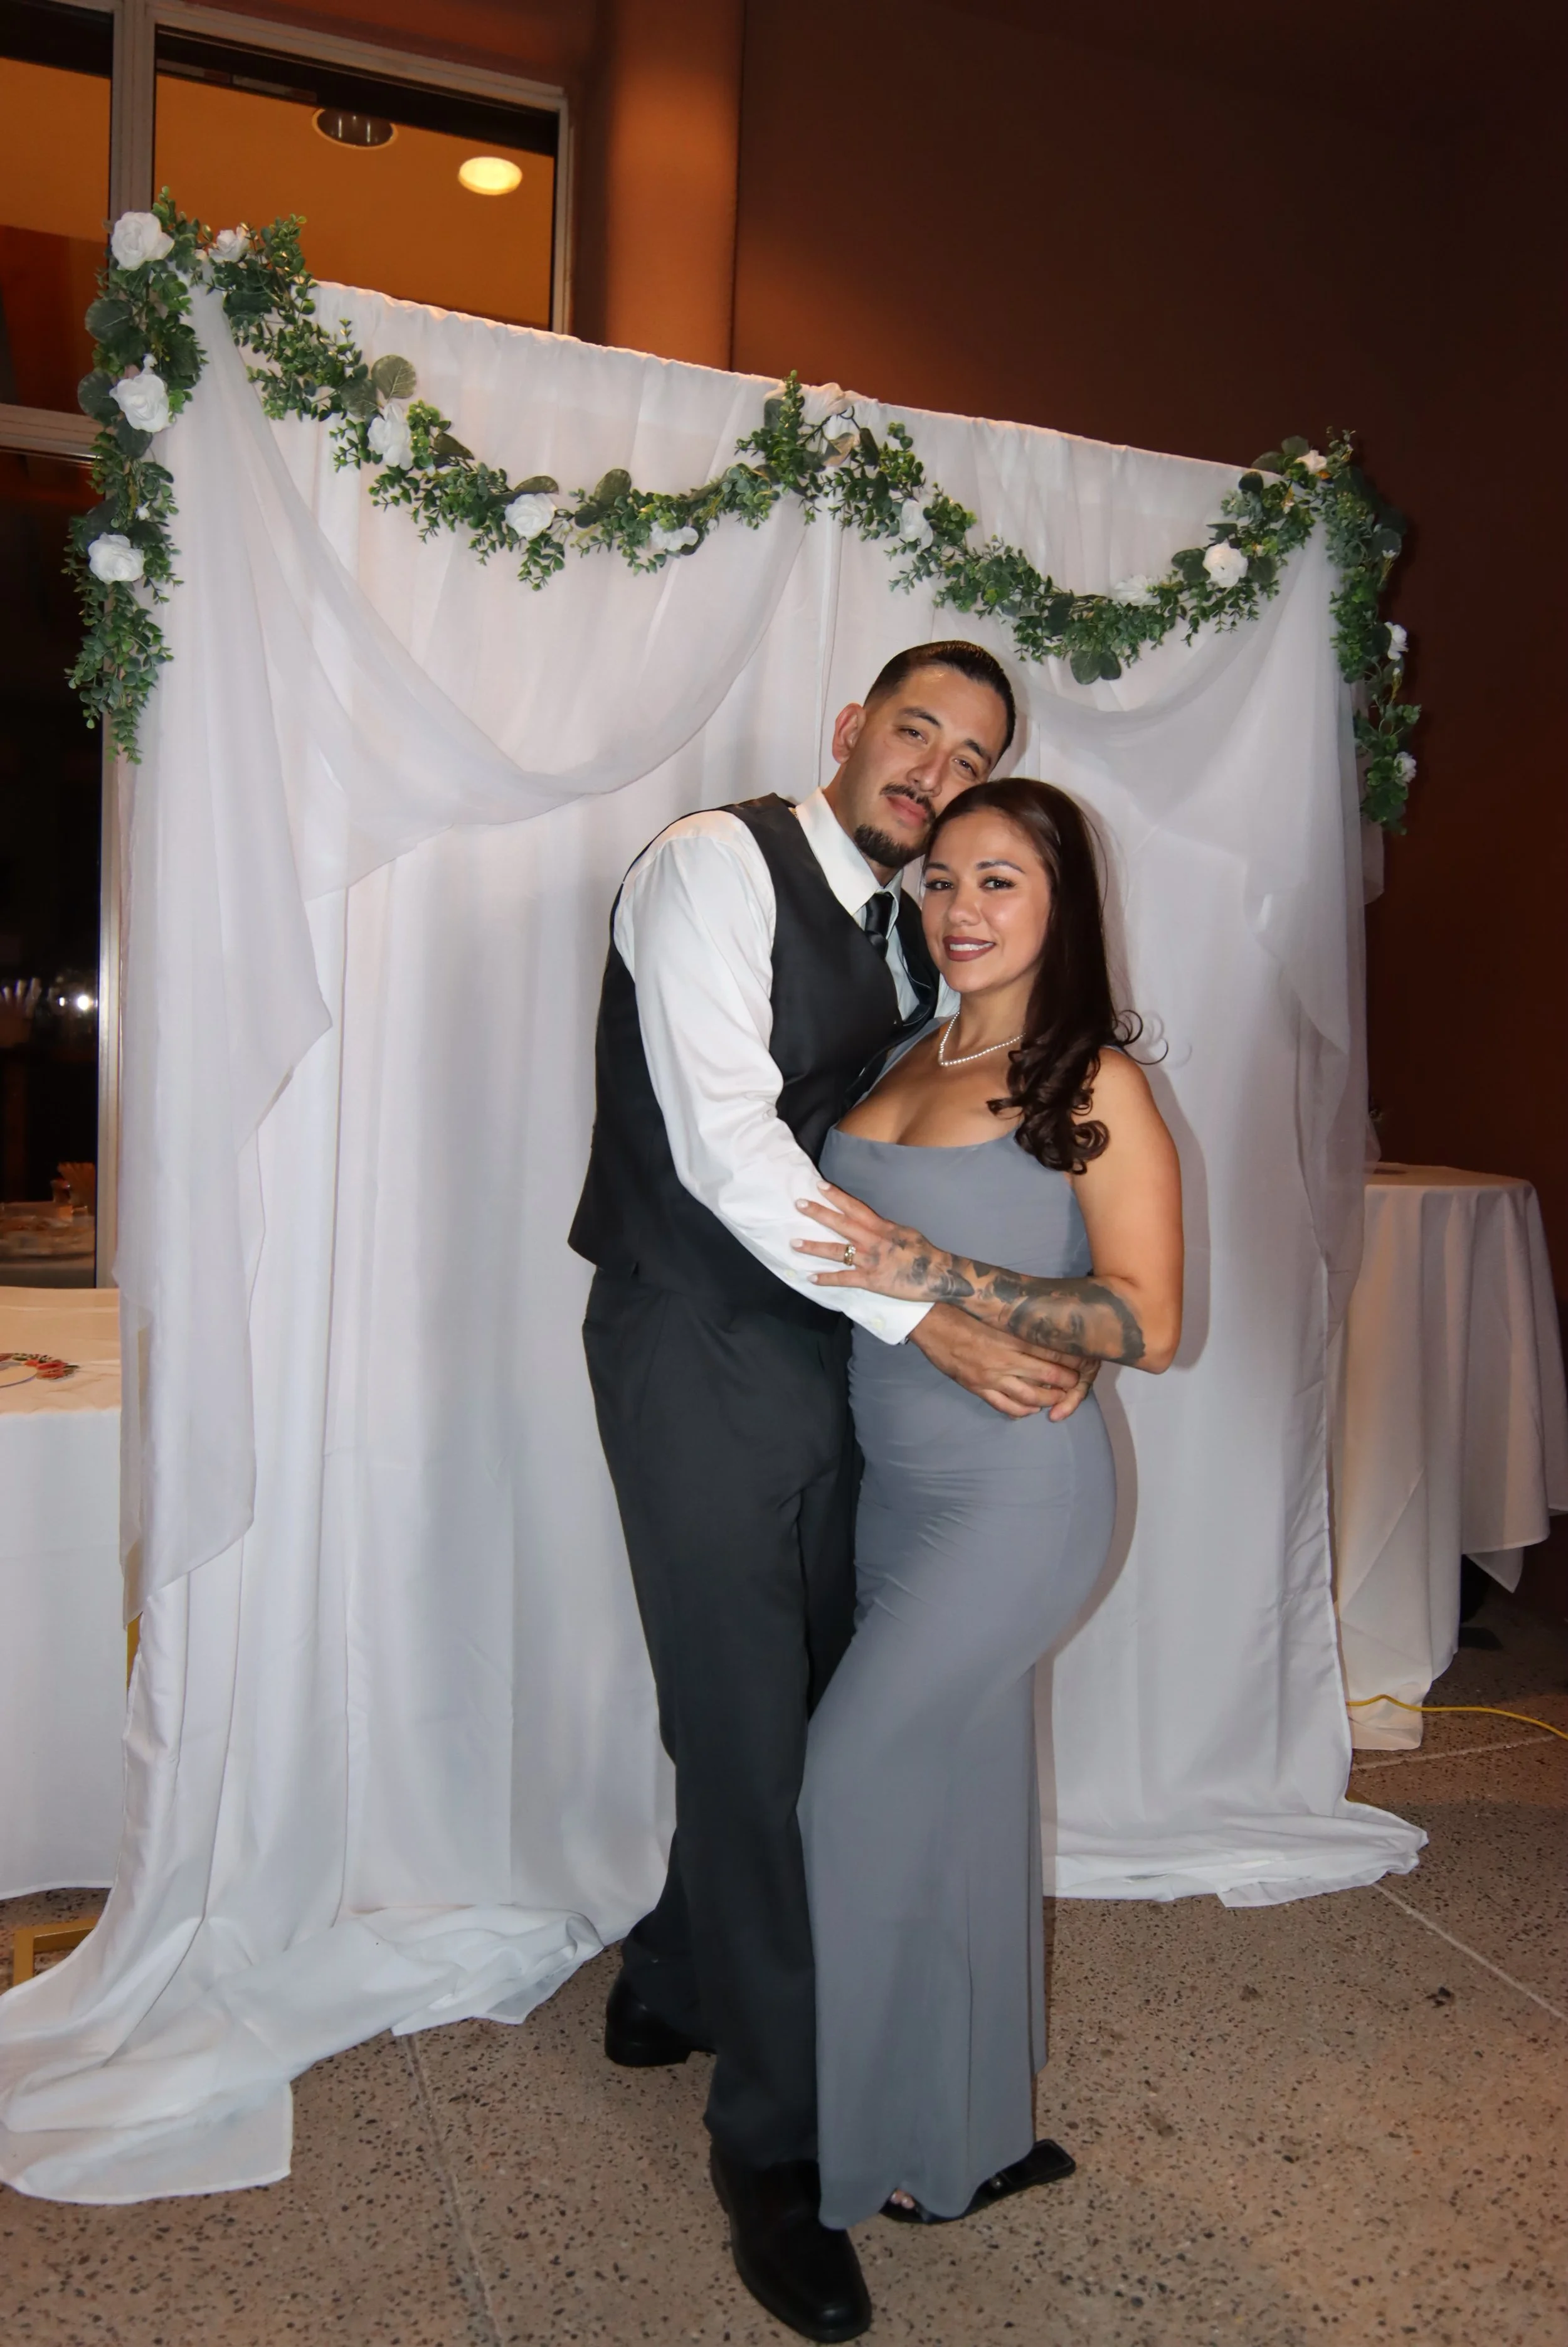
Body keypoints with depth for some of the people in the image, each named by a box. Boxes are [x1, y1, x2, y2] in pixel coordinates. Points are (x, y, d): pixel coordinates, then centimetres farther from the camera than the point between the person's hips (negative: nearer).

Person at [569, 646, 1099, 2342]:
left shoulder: (907, 936, 14)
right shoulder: (716, 865, -11)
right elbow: (726, 1138, -22)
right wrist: (932, 1325, -25)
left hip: (825, 1349, 8)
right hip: (697, 1346, -7)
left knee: (799, 1705, 15)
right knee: (751, 1730, -2)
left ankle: (670, 1987, 41)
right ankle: (772, 2151, 16)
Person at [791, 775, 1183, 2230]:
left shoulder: (1093, 1085, -12)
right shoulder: (903, 1063, 6)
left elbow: (1146, 1325, -17)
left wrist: (936, 1275, -25)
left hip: (1017, 1495, -6)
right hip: (897, 1485, 7)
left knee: (859, 1777, -2)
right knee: (954, 1790, 17)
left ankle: (867, 2134, 23)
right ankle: (979, 2133, 38)